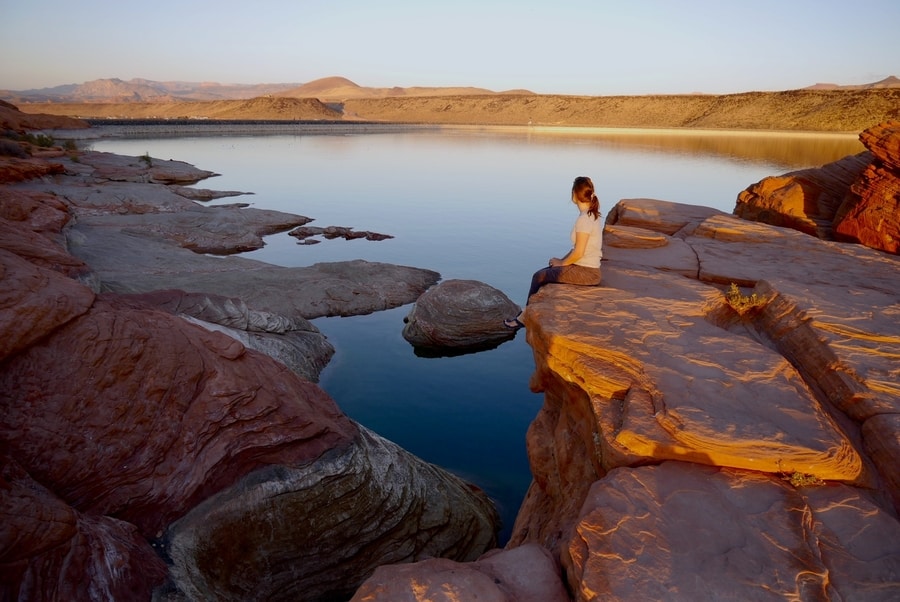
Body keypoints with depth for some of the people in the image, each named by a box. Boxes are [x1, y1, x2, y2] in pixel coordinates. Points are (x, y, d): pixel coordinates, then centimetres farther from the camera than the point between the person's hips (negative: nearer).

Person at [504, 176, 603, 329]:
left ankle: (525, 317, 17)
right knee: (542, 272, 12)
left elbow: (578, 252, -22)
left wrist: (561, 263, -6)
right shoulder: (592, 215, 9)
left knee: (539, 276, 1)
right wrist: (562, 260, 7)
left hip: (585, 272, -9)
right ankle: (526, 313, 14)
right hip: (588, 269, 9)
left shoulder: (584, 219, -21)